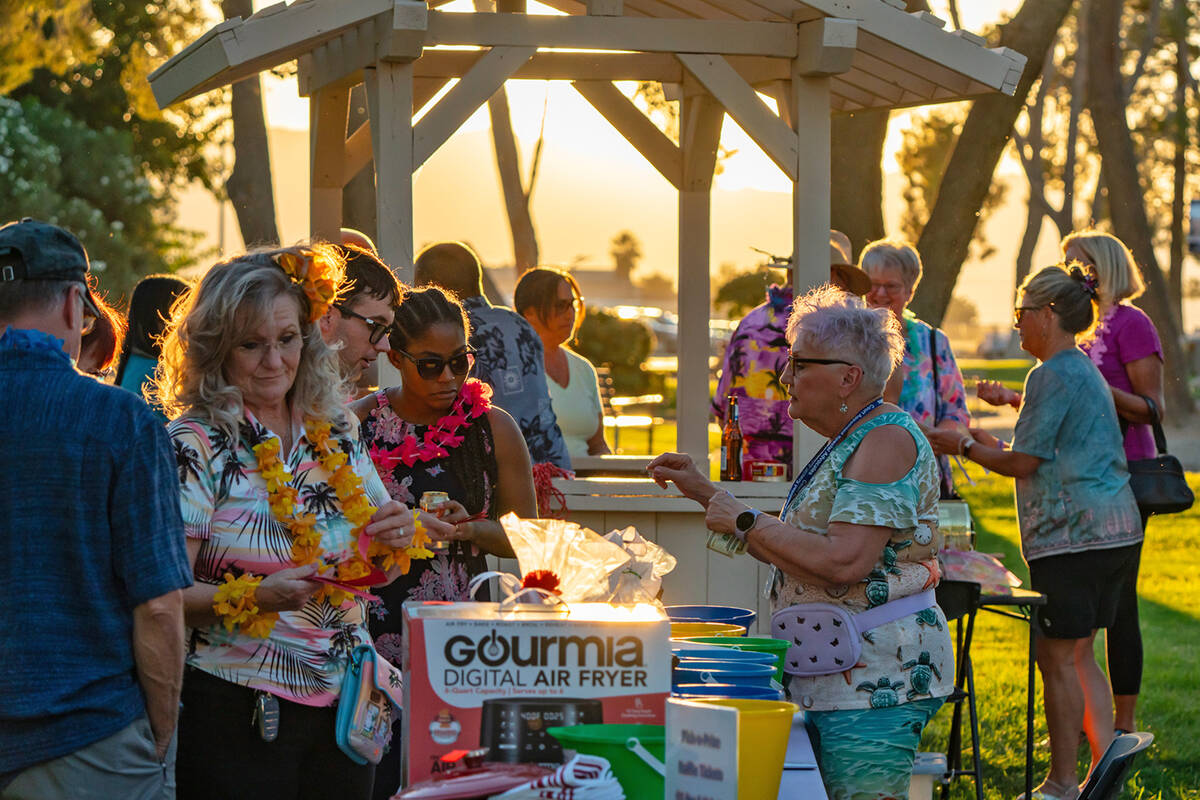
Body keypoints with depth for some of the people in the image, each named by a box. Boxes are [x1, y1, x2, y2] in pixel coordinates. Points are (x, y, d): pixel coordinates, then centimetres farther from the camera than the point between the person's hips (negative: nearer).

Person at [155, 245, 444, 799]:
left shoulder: (336, 432, 9)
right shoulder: (194, 445, -9)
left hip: (344, 706, 5)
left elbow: (370, 572, 18)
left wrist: (393, 542, -3)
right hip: (237, 713, -5)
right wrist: (258, 597, -28)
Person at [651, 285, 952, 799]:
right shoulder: (848, 443, 18)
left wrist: (743, 522, -15)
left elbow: (842, 562, -25)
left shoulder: (886, 440, -15)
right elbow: (794, 549, 22)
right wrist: (707, 494, 20)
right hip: (835, 675, 11)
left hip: (876, 675, -11)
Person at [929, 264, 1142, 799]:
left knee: (1058, 657, -3)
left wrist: (965, 447, 2)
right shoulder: (1088, 371, 18)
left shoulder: (1052, 375, -13)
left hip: (1073, 533, -10)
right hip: (1114, 531, 10)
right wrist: (988, 443, 25)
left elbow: (1023, 462, -13)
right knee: (1078, 655, 15)